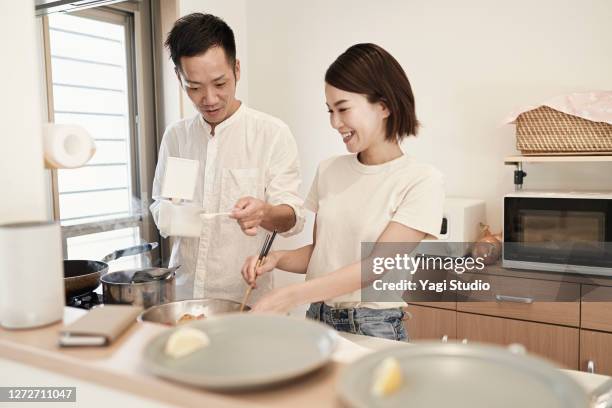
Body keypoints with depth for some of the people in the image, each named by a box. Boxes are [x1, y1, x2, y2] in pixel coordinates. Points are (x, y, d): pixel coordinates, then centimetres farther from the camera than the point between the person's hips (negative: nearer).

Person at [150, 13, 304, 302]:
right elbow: (159, 205, 10)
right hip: (183, 291, 3)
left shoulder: (272, 134, -8)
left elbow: (292, 215, -12)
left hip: (243, 296, -3)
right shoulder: (175, 136, 4)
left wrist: (264, 213, -34)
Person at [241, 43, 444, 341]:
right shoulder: (329, 170, 3)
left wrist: (289, 297, -27)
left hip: (373, 328, -4)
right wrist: (276, 259, -9)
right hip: (317, 319, 4)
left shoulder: (422, 181, -13)